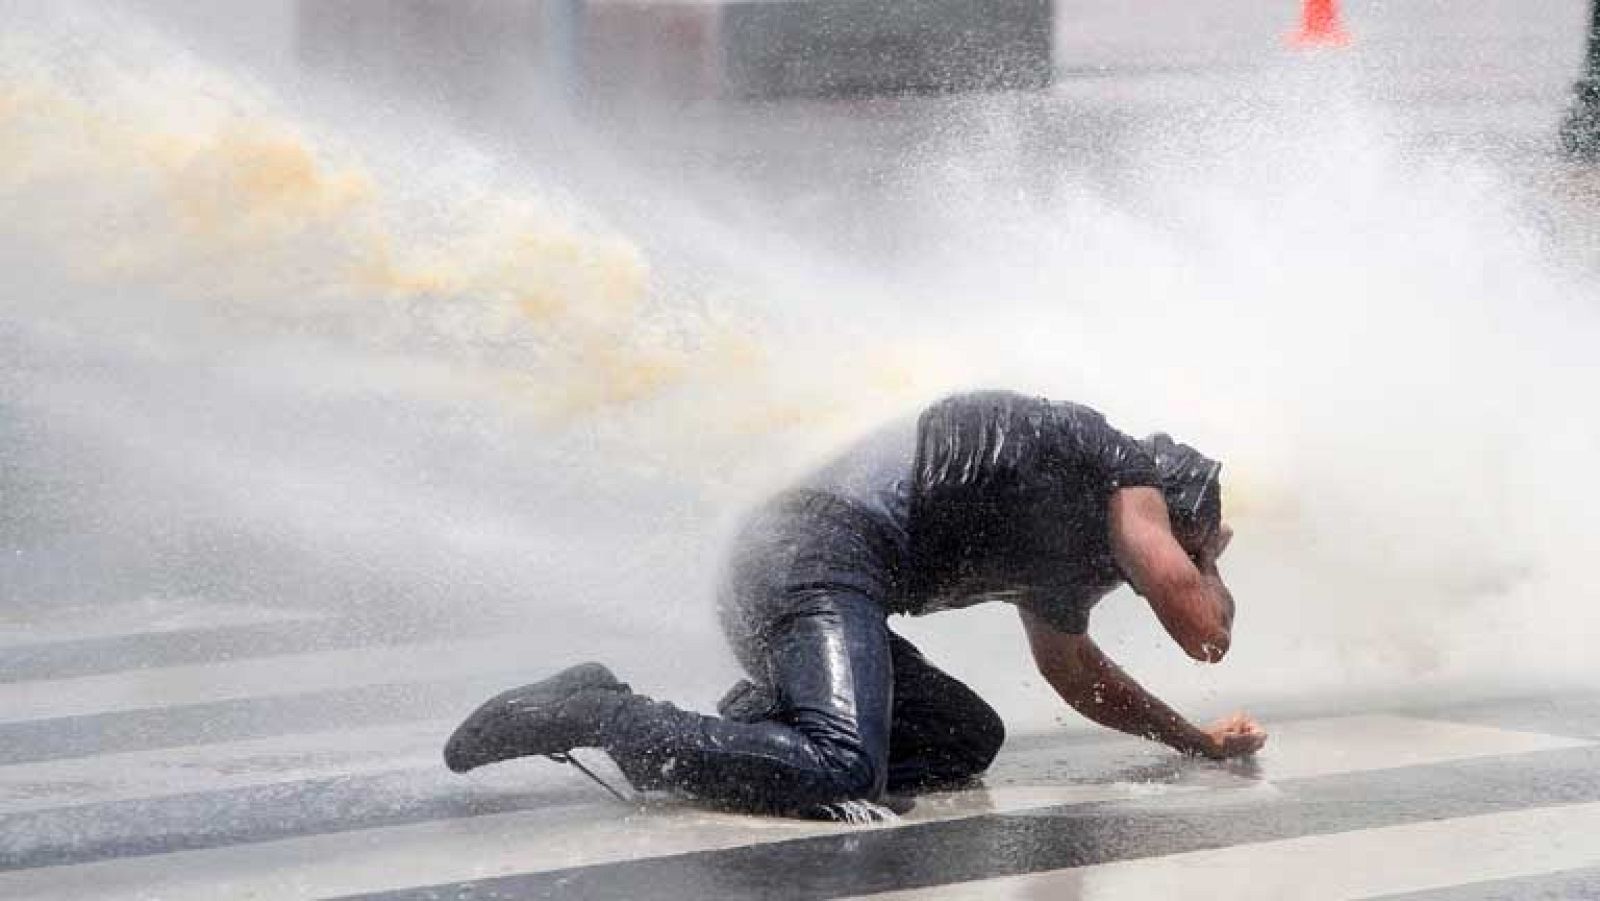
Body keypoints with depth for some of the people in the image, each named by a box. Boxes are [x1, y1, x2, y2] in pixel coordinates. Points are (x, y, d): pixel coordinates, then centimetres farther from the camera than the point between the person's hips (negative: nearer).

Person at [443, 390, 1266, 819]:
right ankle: (593, 716, -20)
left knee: (968, 740, 17)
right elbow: (1207, 634, 0)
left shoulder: (1061, 567, 33)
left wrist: (1200, 741, 55)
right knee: (841, 776, -29)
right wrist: (1210, 571, 23)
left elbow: (1075, 672, 50)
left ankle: (758, 720, 2)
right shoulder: (1125, 472, 6)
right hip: (820, 554, -10)